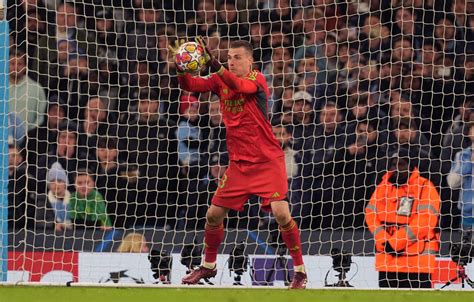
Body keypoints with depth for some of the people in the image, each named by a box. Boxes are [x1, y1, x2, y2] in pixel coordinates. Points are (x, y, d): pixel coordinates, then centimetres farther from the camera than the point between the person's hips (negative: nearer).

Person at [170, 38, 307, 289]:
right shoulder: (220, 81, 3)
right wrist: (182, 68, -32)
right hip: (238, 162, 5)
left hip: (267, 161, -5)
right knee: (213, 214, 5)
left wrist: (212, 64, -48)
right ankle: (208, 266, 27)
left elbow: (240, 86, -34)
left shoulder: (256, 80, -12)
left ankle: (300, 271, -3)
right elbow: (190, 85, -10)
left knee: (280, 212, -17)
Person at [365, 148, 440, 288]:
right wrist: (384, 241, -10)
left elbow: (424, 220, -15)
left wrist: (394, 243, -16)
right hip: (387, 259, 6)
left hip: (417, 259, -6)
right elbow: (371, 214, 5)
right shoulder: (383, 187, 12)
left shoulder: (424, 187, -5)